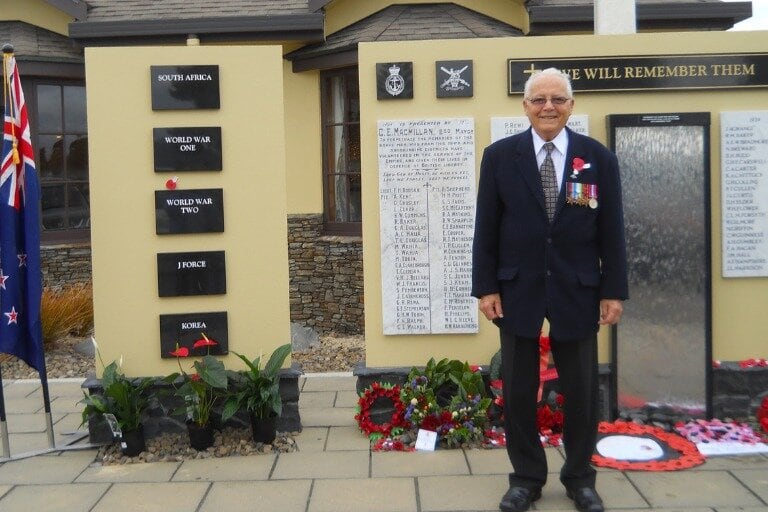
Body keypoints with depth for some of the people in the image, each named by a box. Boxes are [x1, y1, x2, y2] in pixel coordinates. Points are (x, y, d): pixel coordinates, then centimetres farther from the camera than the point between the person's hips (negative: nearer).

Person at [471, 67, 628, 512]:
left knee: (581, 390, 9)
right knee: (518, 390, 7)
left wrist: (614, 290, -2)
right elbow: (486, 228, 0)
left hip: (577, 291, 0)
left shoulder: (599, 158, 1)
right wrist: (486, 287, -5)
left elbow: (612, 230, 2)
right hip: (518, 289, 0)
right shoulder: (499, 156, 1)